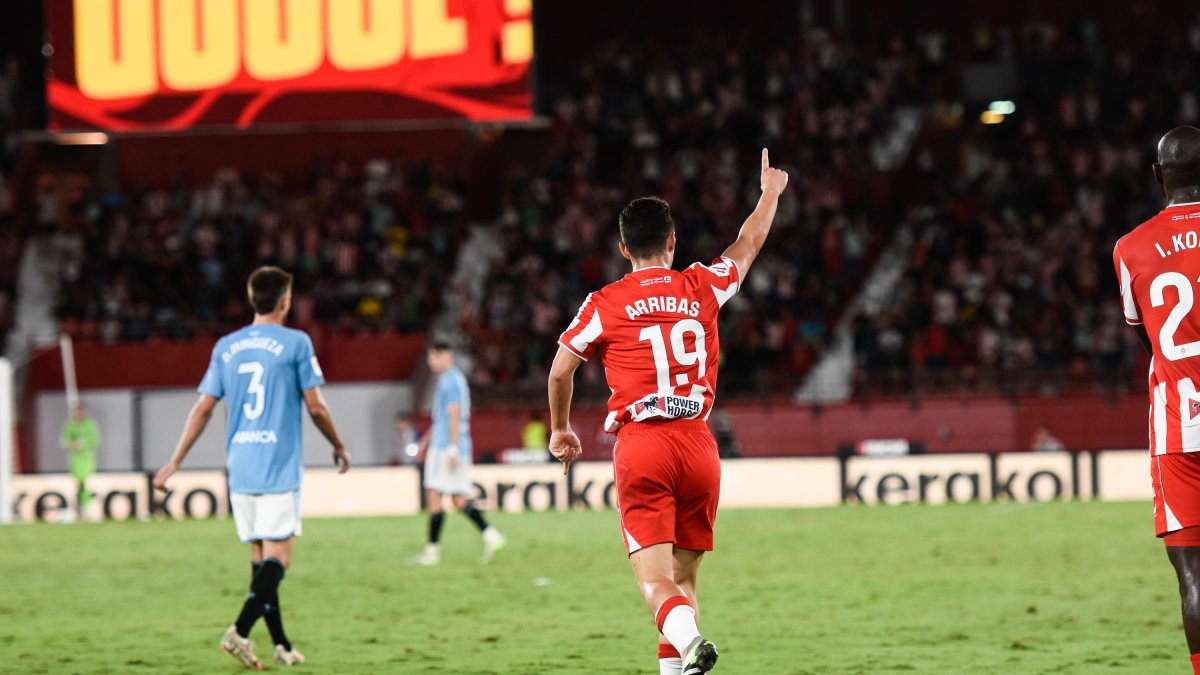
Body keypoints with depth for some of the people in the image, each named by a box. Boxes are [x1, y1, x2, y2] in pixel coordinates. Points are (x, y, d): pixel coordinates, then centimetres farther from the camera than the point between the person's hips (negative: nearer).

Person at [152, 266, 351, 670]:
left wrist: (175, 462, 13)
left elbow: (203, 408, 8)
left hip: (239, 467, 5)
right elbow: (316, 408, -3)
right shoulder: (295, 343, -4)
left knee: (260, 557, 11)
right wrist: (339, 447, 13)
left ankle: (281, 646, 13)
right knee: (277, 557, -7)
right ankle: (240, 631, -25)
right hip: (279, 469, -5)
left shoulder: (226, 347, 9)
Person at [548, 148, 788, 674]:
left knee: (654, 578, -11)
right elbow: (749, 243, 27)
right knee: (684, 575, 13)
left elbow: (560, 371, 6)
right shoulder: (701, 287, 9)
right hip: (698, 444, 3)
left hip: (640, 447, -2)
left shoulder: (605, 305, 3)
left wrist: (560, 430, 24)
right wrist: (770, 193, 45)